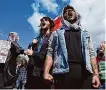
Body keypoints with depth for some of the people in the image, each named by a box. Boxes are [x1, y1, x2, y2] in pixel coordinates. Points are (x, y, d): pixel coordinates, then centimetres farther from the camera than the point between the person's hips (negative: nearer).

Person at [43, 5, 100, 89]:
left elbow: (91, 54, 15)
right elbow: (50, 53, 9)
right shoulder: (57, 33, 19)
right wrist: (46, 72, -8)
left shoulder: (85, 34, 25)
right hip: (63, 72, -1)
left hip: (84, 71, 2)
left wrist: (96, 74, 1)